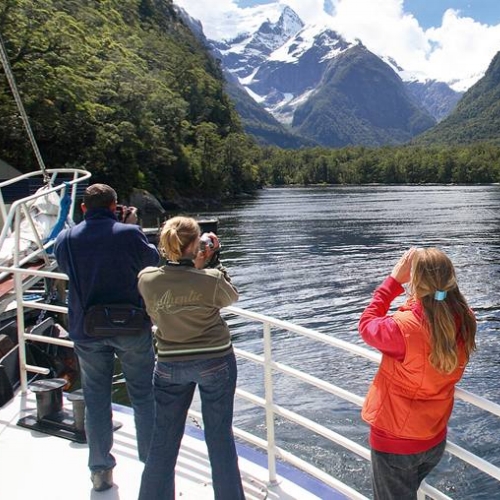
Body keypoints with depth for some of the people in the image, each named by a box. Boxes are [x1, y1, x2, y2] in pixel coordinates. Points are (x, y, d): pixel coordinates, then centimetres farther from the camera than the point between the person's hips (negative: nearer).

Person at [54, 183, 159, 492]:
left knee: (96, 399, 16)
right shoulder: (129, 234, -12)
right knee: (144, 395, 13)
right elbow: (153, 262, 1)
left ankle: (101, 471, 24)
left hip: (87, 331, 2)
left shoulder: (66, 239, -3)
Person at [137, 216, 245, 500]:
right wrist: (212, 263, 2)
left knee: (164, 439, 16)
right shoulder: (211, 279, -21)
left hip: (170, 364, 2)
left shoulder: (147, 279, -14)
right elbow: (232, 297, 0)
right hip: (216, 361, -2)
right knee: (220, 436, 13)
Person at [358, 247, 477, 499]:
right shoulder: (465, 321, -16)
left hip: (395, 442, -6)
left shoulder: (403, 328, -33)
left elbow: (366, 325, -12)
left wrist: (394, 280, -12)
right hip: (435, 439, 6)